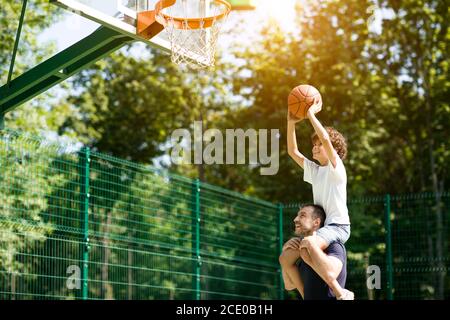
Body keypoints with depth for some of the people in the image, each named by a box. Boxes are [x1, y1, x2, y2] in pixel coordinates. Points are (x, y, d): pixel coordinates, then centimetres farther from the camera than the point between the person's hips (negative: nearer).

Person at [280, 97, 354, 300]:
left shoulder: (336, 167, -4)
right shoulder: (314, 170, 18)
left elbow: (326, 139, -20)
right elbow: (293, 151, 15)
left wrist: (311, 114, -14)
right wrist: (291, 122, 5)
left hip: (338, 226, -9)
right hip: (321, 228, 9)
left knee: (307, 245, -37)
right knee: (286, 258, 0)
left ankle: (341, 293, -34)